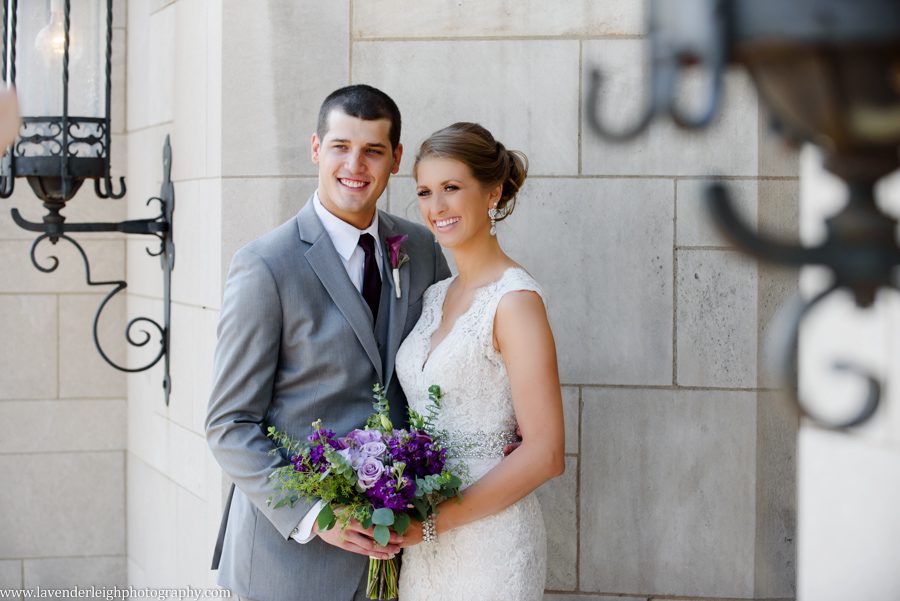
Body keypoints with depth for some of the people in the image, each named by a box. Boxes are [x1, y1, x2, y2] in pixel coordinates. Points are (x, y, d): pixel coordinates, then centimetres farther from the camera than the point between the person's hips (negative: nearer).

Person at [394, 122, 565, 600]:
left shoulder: (514, 299, -13)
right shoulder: (436, 296, 9)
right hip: (424, 545, 7)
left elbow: (545, 454, -17)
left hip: (489, 538, -7)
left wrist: (433, 521, -17)